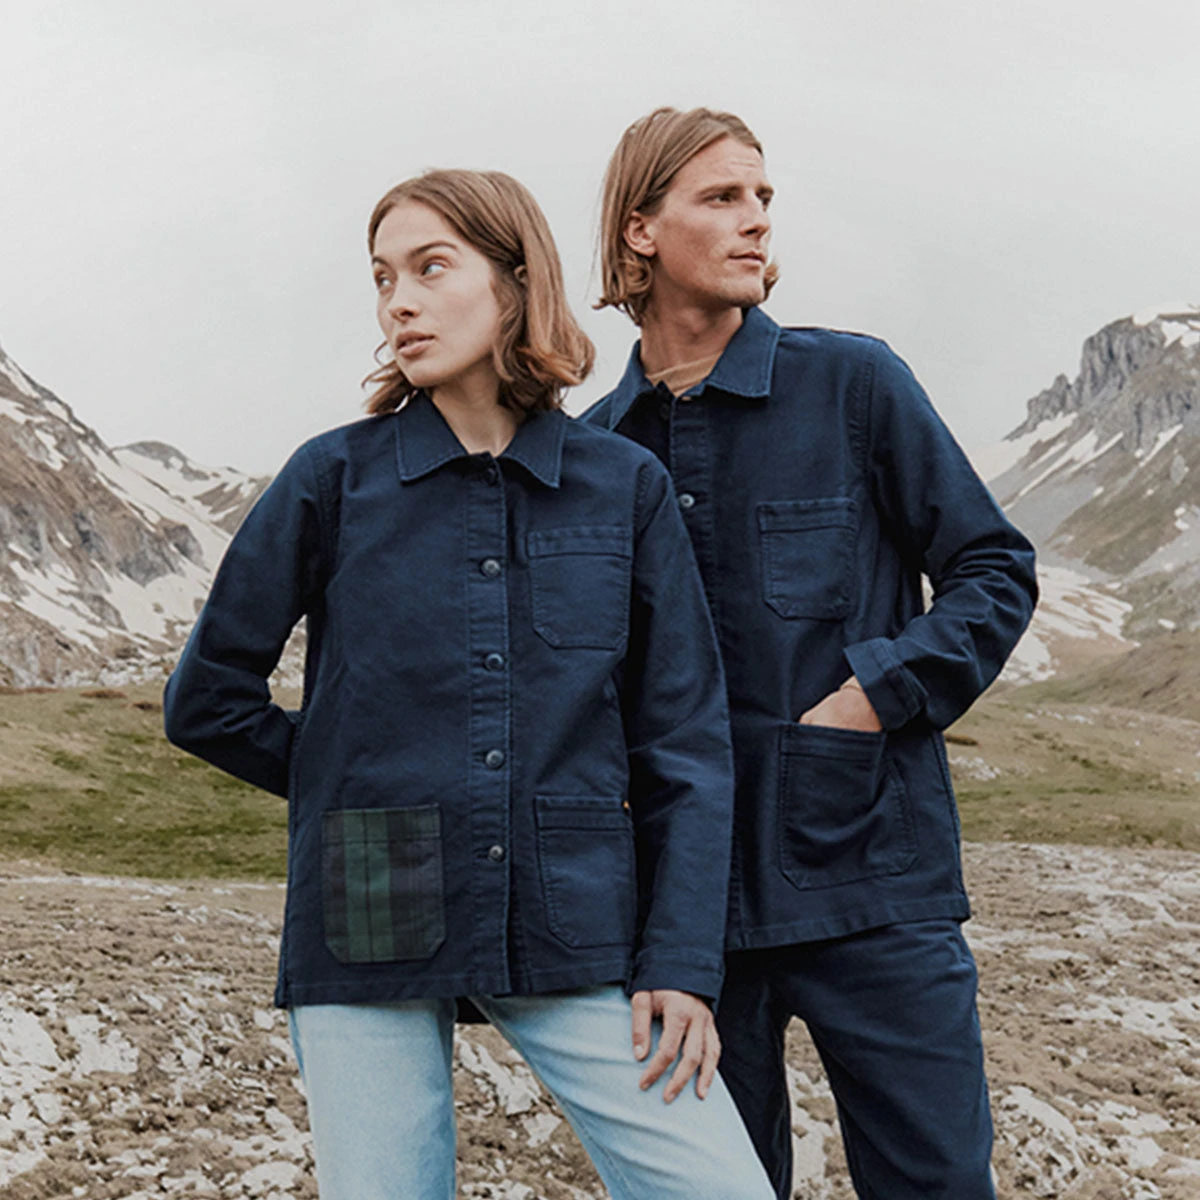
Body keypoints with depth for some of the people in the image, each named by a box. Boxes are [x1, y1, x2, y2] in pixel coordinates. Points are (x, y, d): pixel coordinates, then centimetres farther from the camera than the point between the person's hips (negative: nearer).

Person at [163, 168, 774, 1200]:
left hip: (575, 929, 1)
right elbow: (208, 700, 8)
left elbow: (684, 739, 4)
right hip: (369, 935, 0)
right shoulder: (336, 479, 1)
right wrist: (361, 781, 7)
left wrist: (683, 961, -2)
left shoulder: (626, 487, 2)